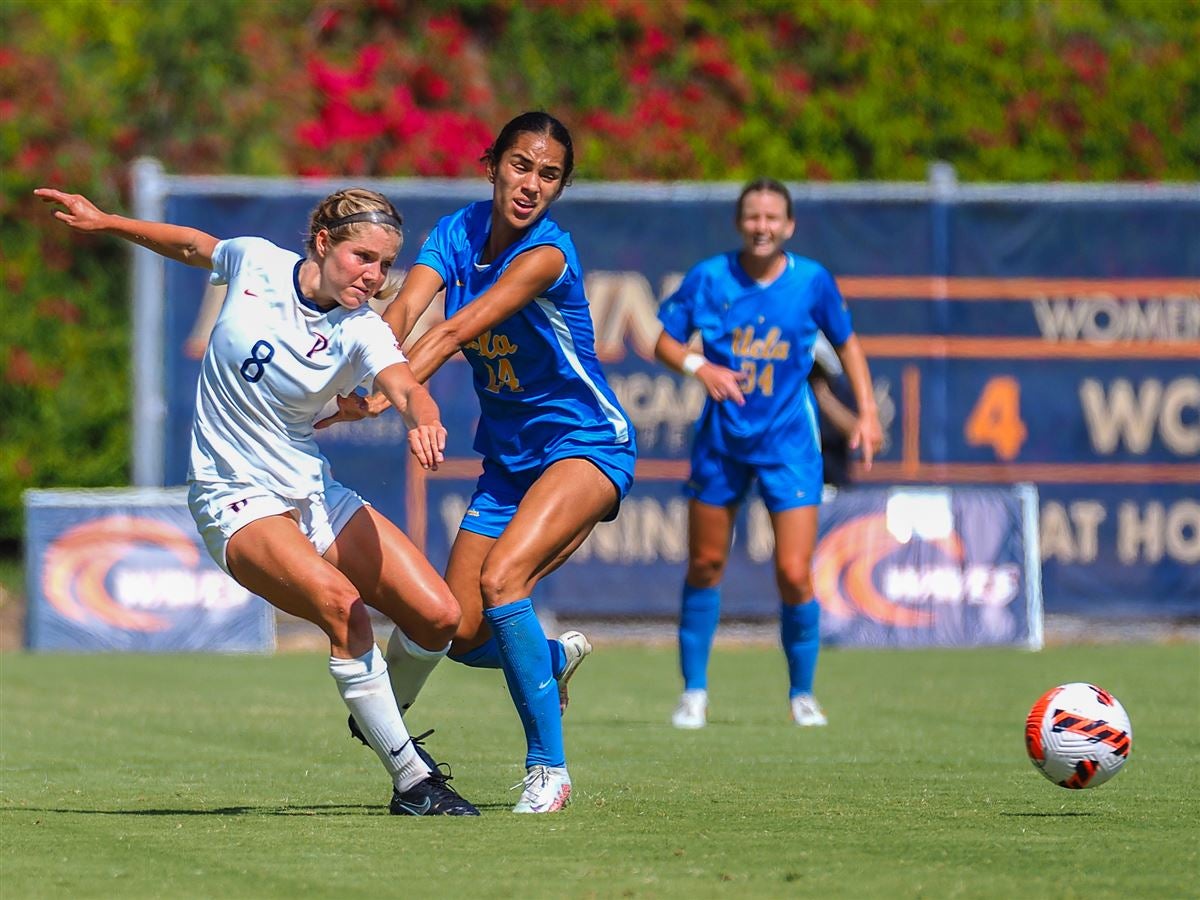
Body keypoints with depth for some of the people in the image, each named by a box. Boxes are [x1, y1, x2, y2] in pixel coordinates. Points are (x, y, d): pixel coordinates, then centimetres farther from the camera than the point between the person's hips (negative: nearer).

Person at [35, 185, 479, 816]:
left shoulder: (361, 332, -11)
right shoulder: (255, 262, -7)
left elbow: (406, 388, -31)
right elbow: (192, 246, 16)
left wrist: (425, 423, -54)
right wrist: (103, 221, 18)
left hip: (313, 493, 3)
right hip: (236, 498, -3)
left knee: (436, 615, -10)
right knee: (339, 602, -29)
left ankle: (382, 719, 24)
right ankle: (410, 781, -22)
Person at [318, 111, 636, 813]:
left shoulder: (547, 253, -20)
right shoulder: (456, 234, -2)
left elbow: (460, 329, -32)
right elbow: (404, 311, -18)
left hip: (587, 443, -7)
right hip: (509, 459, 7)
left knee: (501, 577, -29)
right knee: (461, 635, 0)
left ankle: (549, 768, -20)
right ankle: (555, 657, 34)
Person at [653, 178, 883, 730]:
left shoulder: (812, 281, -5)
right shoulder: (709, 278, -6)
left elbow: (846, 343, 10)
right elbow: (664, 342, 0)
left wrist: (866, 412, 2)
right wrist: (699, 366, -20)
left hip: (788, 444, -1)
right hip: (721, 438, 1)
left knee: (794, 575, -9)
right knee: (705, 566, 8)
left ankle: (802, 694, 12)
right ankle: (694, 692, 23)